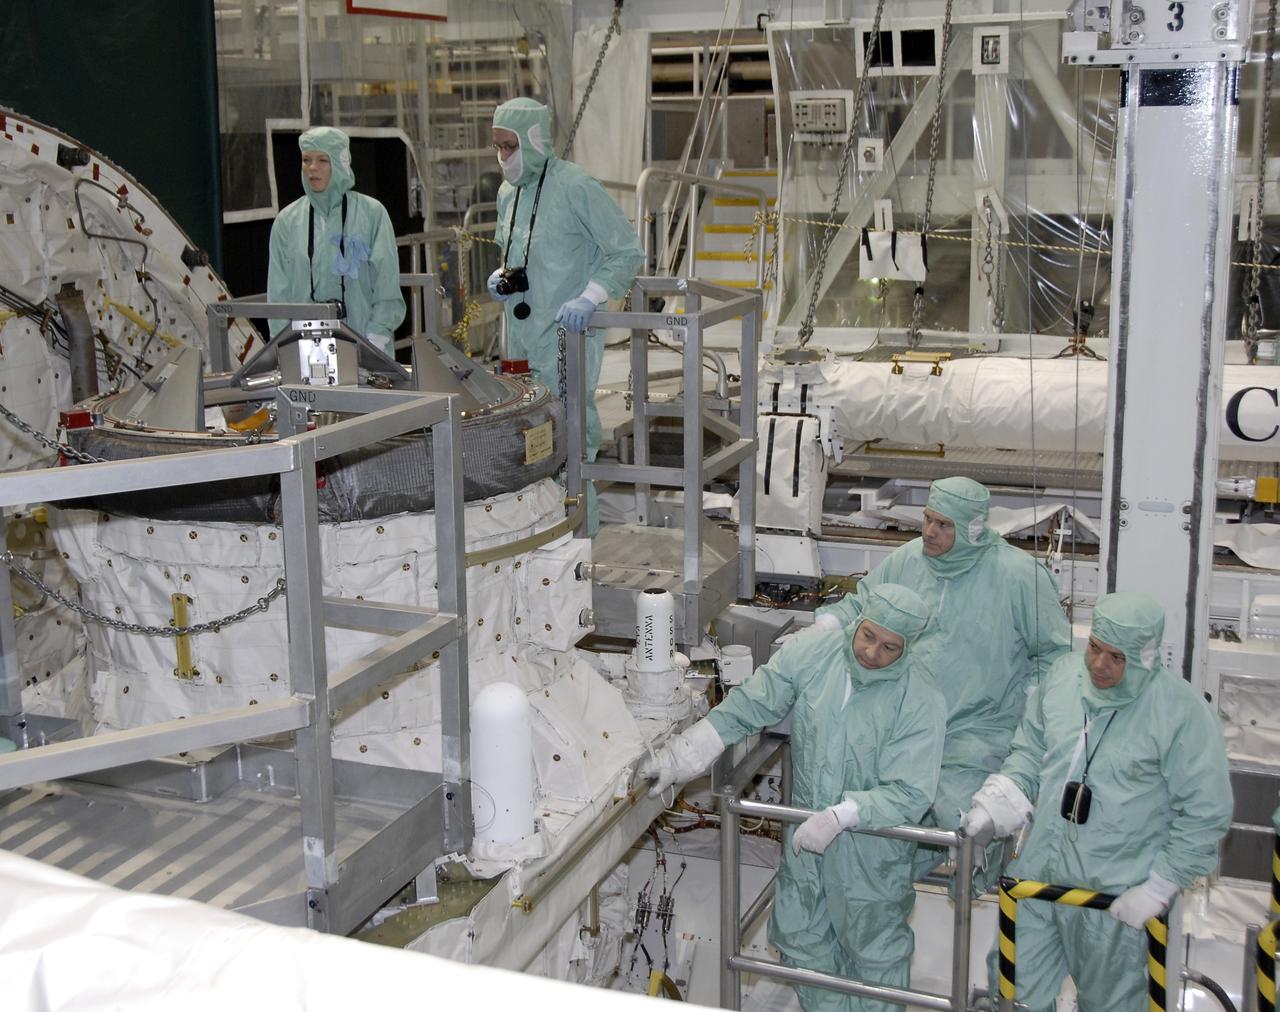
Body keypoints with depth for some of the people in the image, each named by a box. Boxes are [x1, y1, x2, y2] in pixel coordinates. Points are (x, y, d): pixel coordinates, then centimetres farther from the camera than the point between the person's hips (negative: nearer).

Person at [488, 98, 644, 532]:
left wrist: (589, 298, -24)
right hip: (521, 336, 8)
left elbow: (627, 252, -12)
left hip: (567, 334, -8)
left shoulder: (576, 187, -14)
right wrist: (500, 277, 6)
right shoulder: (508, 192, 11)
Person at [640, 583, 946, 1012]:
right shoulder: (813, 652, -12)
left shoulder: (920, 700, -22)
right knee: (800, 936, 19)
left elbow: (908, 793, -22)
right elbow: (749, 706, -8)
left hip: (871, 841, -4)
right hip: (805, 828, 4)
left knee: (873, 950, 14)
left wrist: (841, 816, -34)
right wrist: (683, 753, -15)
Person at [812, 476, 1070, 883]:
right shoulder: (907, 560, 5)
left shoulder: (1019, 575, -6)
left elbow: (1056, 652, 1)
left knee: (960, 818, -24)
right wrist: (828, 624, -3)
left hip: (979, 731, -4)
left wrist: (1024, 704, -9)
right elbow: (857, 604, 18)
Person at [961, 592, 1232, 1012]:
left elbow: (1205, 813, -11)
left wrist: (1161, 886, -12)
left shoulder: (1182, 711, -17)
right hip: (1037, 872, 4)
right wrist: (1000, 797, -4)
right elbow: (1030, 749, 12)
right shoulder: (1063, 675, -3)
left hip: (1116, 895, -4)